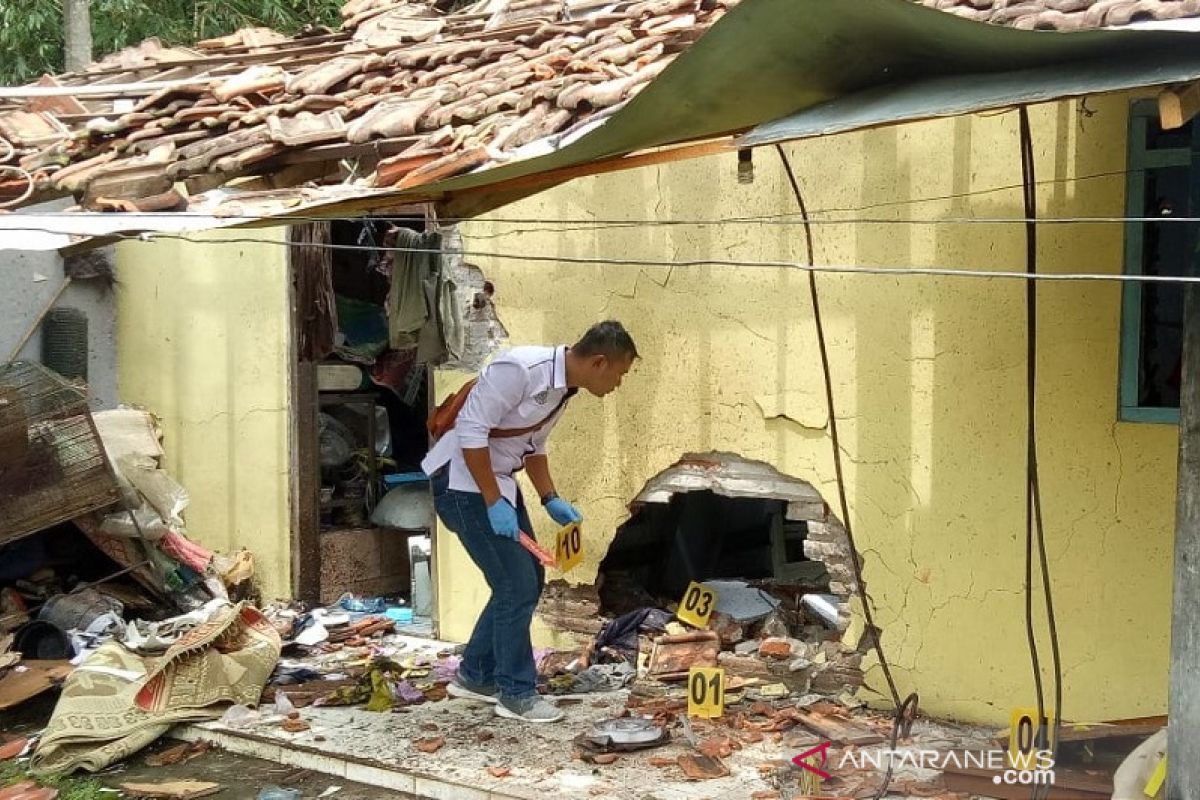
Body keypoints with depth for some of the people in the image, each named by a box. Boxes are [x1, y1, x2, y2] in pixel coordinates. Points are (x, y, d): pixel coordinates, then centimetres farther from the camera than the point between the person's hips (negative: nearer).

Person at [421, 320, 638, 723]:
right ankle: (516, 693, 7)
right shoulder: (521, 369, -26)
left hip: (499, 481, 10)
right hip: (464, 482, -10)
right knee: (517, 586, -7)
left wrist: (551, 500, 5)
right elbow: (471, 429, -26)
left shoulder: (564, 387, 3)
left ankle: (475, 675, 26)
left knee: (529, 580, 14)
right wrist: (493, 503, -24)